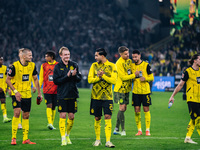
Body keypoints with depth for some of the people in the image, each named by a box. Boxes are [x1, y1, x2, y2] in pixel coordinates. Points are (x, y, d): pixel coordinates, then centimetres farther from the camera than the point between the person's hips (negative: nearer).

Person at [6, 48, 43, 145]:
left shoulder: (32, 65, 1)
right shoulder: (15, 65, -14)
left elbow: (35, 79, 14)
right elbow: (8, 80, -8)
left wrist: (39, 93, 11)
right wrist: (15, 91, -17)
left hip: (27, 94, 5)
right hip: (17, 94, -5)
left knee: (26, 115, 7)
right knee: (17, 112, -19)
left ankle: (25, 139, 15)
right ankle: (13, 138, -12)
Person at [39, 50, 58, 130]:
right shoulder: (43, 66, 7)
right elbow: (41, 78, 11)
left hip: (55, 90, 1)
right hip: (46, 90, -1)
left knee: (53, 107, 5)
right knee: (49, 105, -14)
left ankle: (51, 124, 13)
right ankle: (50, 123, -23)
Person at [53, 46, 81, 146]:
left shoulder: (74, 65, 6)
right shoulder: (58, 67, -1)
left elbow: (79, 79, 6)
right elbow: (55, 81, -8)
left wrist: (75, 75, -16)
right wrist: (67, 76, -18)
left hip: (73, 94, 3)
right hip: (62, 95, -3)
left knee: (71, 116, 5)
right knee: (62, 116, -6)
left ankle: (67, 135, 25)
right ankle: (63, 138, -2)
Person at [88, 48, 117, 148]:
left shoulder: (112, 66, 1)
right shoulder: (94, 65, 8)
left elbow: (114, 80, -8)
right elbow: (90, 79, 2)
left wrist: (103, 76, -16)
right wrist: (98, 77, -14)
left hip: (107, 96, -2)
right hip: (96, 96, 2)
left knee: (108, 117, -11)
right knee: (97, 118, 6)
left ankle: (108, 141, -11)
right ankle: (97, 140, 18)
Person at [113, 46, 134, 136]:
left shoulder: (129, 61, 9)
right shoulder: (119, 63, -16)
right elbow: (123, 77, -18)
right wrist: (134, 75, -17)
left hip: (127, 88, 8)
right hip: (120, 89, -8)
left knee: (124, 108, 9)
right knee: (122, 108, -9)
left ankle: (116, 129, 16)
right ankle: (123, 130, -4)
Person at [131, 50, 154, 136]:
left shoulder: (146, 65, -1)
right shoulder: (132, 66, 9)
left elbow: (151, 77, 1)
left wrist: (145, 78, -18)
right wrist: (134, 75, -7)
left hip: (145, 91, -3)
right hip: (135, 91, 3)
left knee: (146, 110, -2)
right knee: (137, 110, 0)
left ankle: (147, 130, 5)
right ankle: (139, 130, 8)